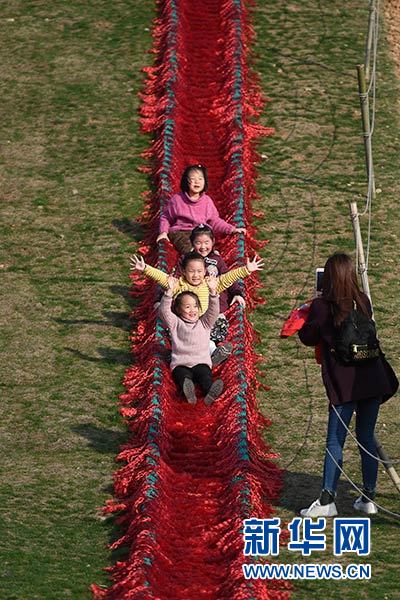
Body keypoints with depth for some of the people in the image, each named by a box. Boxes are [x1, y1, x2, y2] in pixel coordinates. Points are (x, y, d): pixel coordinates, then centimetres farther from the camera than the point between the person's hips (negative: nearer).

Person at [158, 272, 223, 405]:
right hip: (180, 364, -1)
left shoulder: (204, 323, 18)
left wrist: (213, 292, -11)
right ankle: (188, 393, -65)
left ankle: (210, 392, -61)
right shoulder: (176, 323, 13)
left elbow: (213, 310, 3)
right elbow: (164, 311, -2)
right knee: (183, 376, -34)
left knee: (204, 375, -31)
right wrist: (170, 292, -14)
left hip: (201, 362, 1)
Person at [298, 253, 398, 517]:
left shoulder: (322, 307, -8)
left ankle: (327, 500, -4)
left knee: (335, 441, 0)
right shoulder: (363, 302, 5)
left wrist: (305, 316, 22)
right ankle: (368, 497, 15)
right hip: (372, 381, 4)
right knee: (367, 438, 12)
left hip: (343, 384, -4)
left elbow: (309, 338, 4)